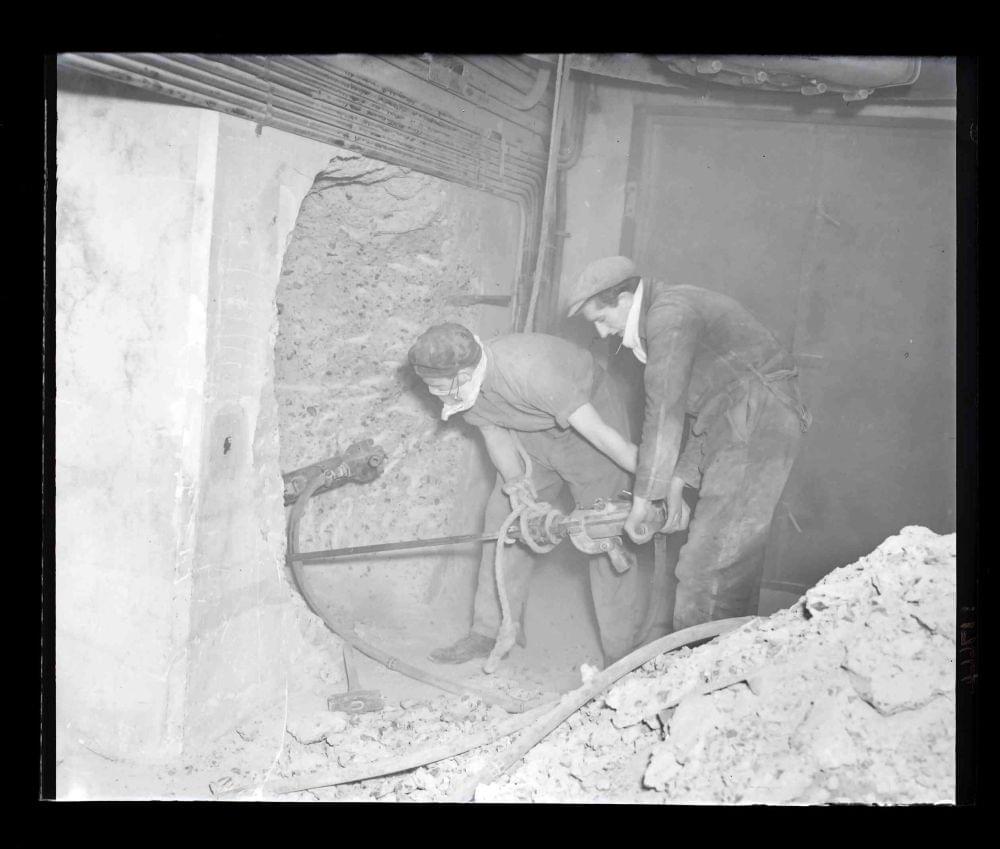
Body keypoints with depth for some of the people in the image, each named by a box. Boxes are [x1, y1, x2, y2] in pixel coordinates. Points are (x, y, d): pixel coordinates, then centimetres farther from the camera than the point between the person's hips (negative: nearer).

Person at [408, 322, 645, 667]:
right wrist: (513, 479, -24)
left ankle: (621, 653, -1)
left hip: (589, 421, -7)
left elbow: (598, 431, -38)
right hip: (531, 435, 7)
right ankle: (491, 632, 15)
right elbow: (494, 433, -3)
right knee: (504, 519, 3)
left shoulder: (528, 370, -40)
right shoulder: (465, 385, -17)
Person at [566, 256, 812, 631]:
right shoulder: (661, 318, 17)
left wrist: (643, 498, -12)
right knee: (736, 556, 13)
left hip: (758, 426, -10)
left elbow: (665, 414, -17)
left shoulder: (670, 315, -14)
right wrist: (678, 483, 9)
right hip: (739, 429, 10)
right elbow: (698, 411, 15)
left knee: (706, 561, -9)